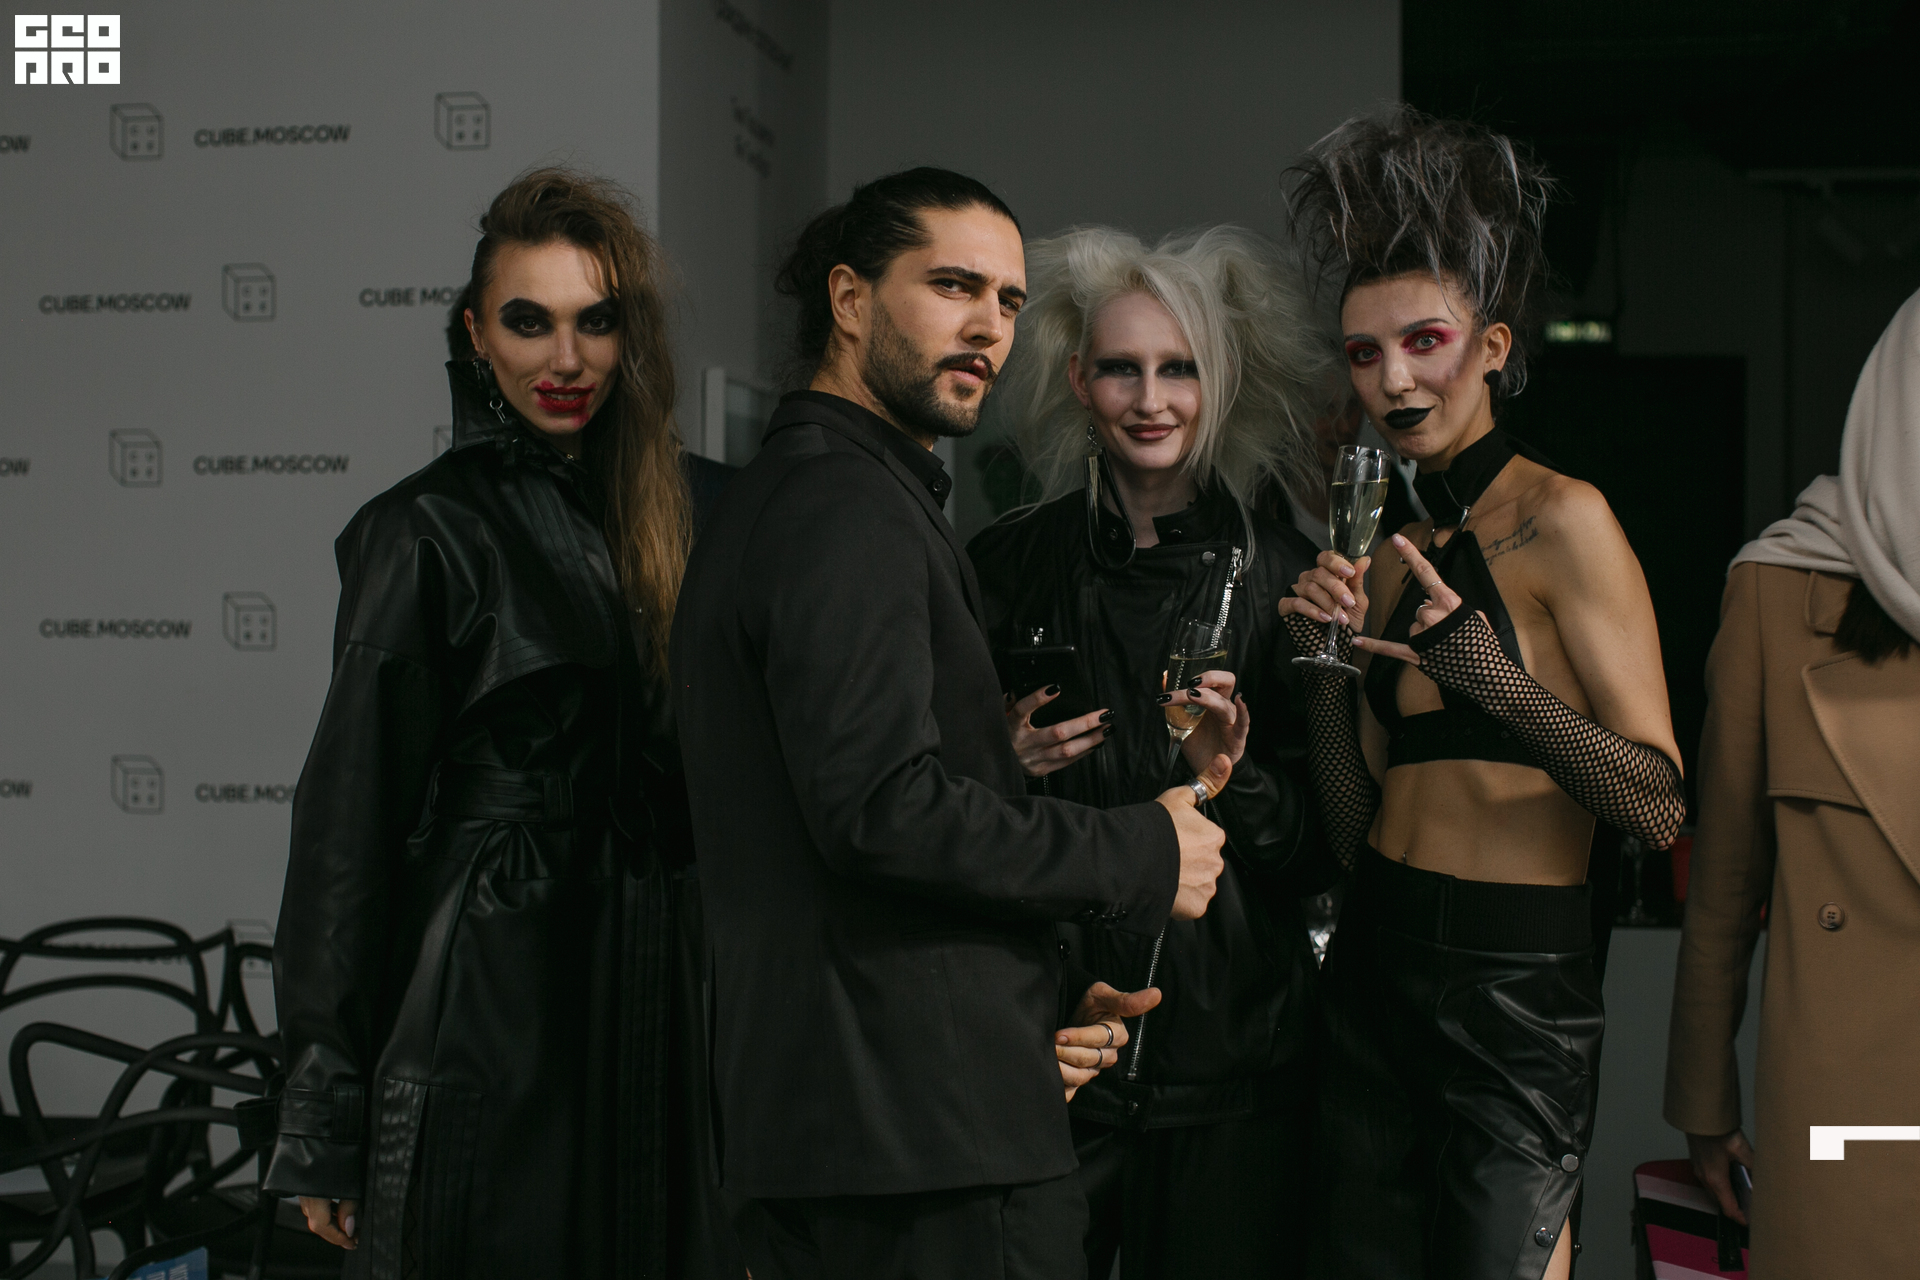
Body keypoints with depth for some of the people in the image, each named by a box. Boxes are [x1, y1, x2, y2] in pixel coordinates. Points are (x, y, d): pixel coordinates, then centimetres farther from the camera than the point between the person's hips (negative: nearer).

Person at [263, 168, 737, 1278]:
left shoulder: (700, 510, 7)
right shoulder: (428, 533, -4)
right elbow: (351, 823, -5)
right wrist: (326, 1124, -5)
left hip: (665, 1000, 4)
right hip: (494, 1011, -4)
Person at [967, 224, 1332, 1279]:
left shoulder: (1278, 572, 2)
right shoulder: (1008, 564, 3)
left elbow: (1322, 854, 4)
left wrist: (1235, 778, -15)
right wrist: (1002, 764, -9)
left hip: (1235, 1053, 0)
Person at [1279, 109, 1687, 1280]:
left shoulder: (1561, 519, -9)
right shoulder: (1392, 549, 10)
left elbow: (1661, 807, -14)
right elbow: (1356, 827, 9)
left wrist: (1493, 680, -26)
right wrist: (1328, 663, -4)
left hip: (1518, 983, -6)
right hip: (1377, 966, 6)